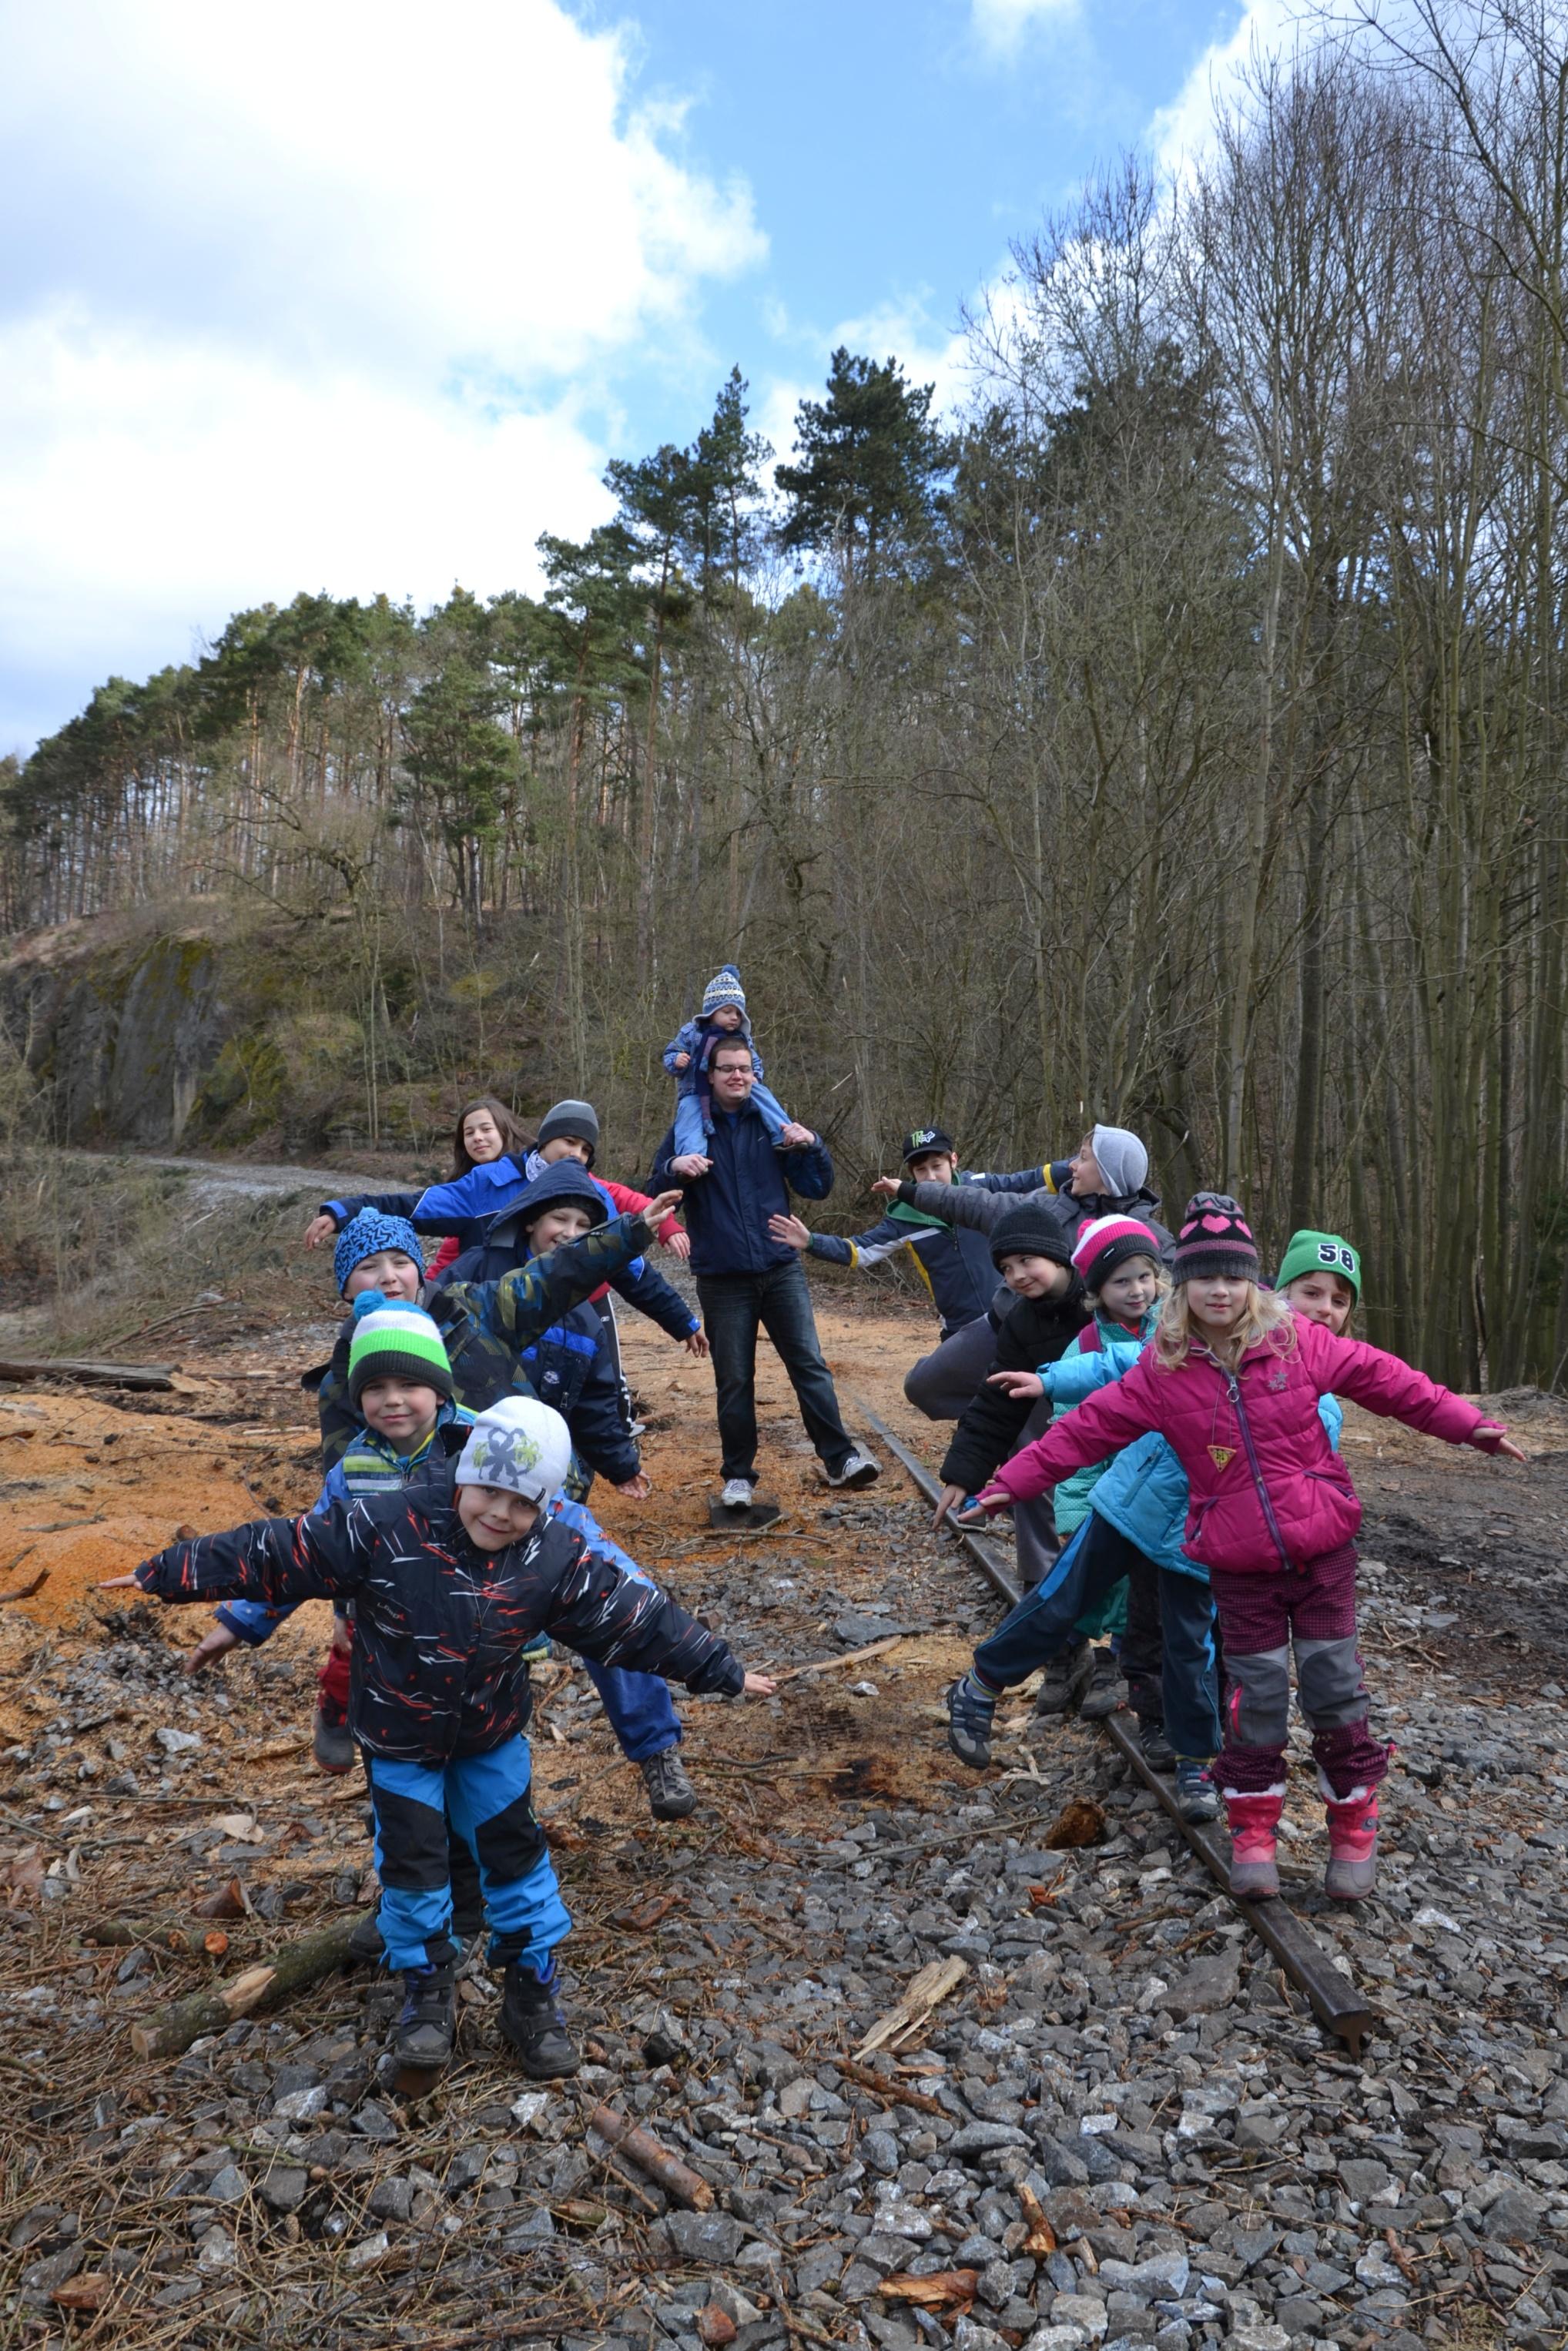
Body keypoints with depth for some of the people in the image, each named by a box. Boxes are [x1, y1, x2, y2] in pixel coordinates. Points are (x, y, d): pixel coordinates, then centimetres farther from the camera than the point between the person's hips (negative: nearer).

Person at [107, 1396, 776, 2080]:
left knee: (516, 1857, 7)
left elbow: (636, 1618, -14)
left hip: (492, 1738, 2)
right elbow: (277, 1553, -23)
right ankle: (427, 1994, 29)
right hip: (399, 1741, -1)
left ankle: (533, 1997, 26)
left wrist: (721, 1671, -11)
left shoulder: (556, 1561, -21)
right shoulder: (384, 1529, -28)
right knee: (411, 1865, 4)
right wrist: (172, 1573, -21)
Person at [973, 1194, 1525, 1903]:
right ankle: (1253, 1828, 25)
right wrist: (1009, 1482, -6)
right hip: (1240, 1566, 0)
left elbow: (1386, 1380, 3)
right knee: (1256, 1696, 7)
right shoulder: (1162, 1371, -7)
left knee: (1336, 1688, 7)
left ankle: (1354, 1823, 26)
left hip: (1323, 1550, 0)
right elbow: (1085, 1430, -3)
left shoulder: (1296, 1340, -6)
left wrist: (1466, 1424, 3)